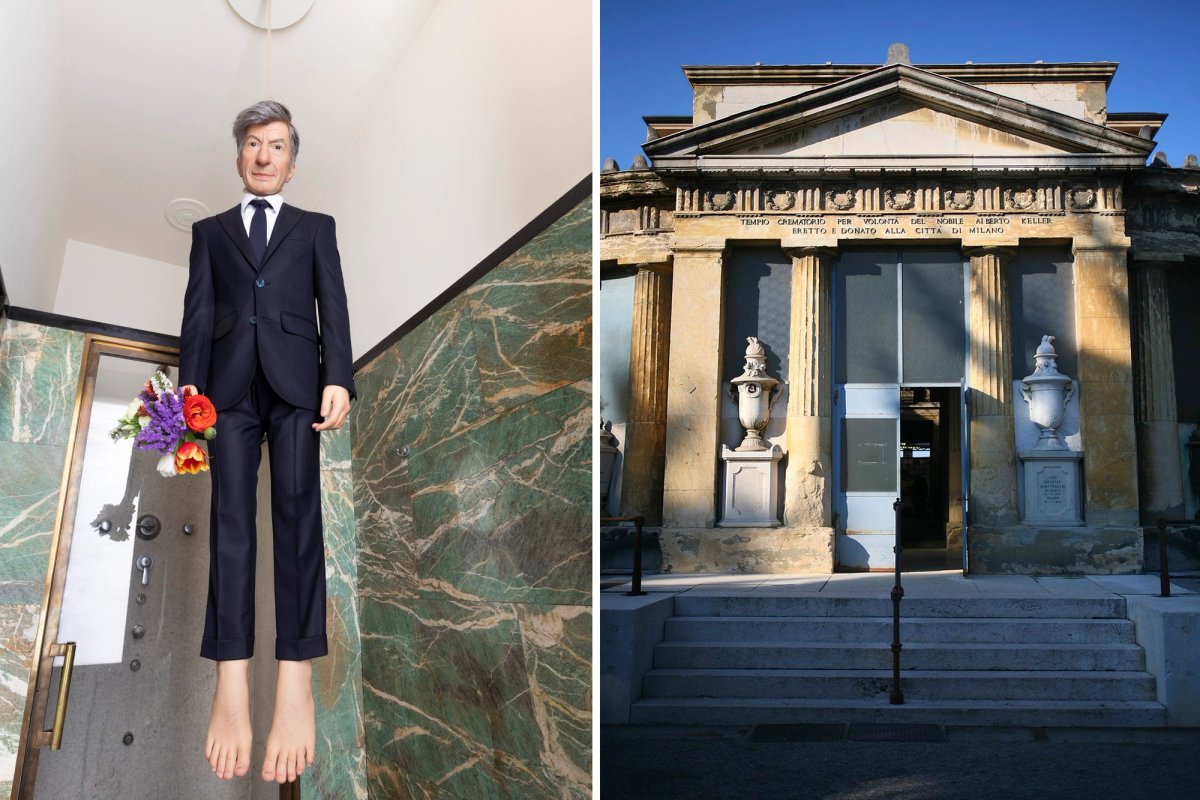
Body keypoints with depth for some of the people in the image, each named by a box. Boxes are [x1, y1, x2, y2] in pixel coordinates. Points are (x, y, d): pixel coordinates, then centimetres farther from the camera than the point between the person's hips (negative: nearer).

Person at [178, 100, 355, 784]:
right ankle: (232, 682, -12)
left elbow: (333, 307, 6)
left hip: (296, 381, -1)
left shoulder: (316, 228, 18)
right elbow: (198, 312, 12)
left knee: (297, 511, -10)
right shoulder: (210, 231, 22)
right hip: (230, 383, 1)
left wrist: (338, 380, -8)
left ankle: (296, 677, -13)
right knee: (231, 517, -8)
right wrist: (190, 382, -3)